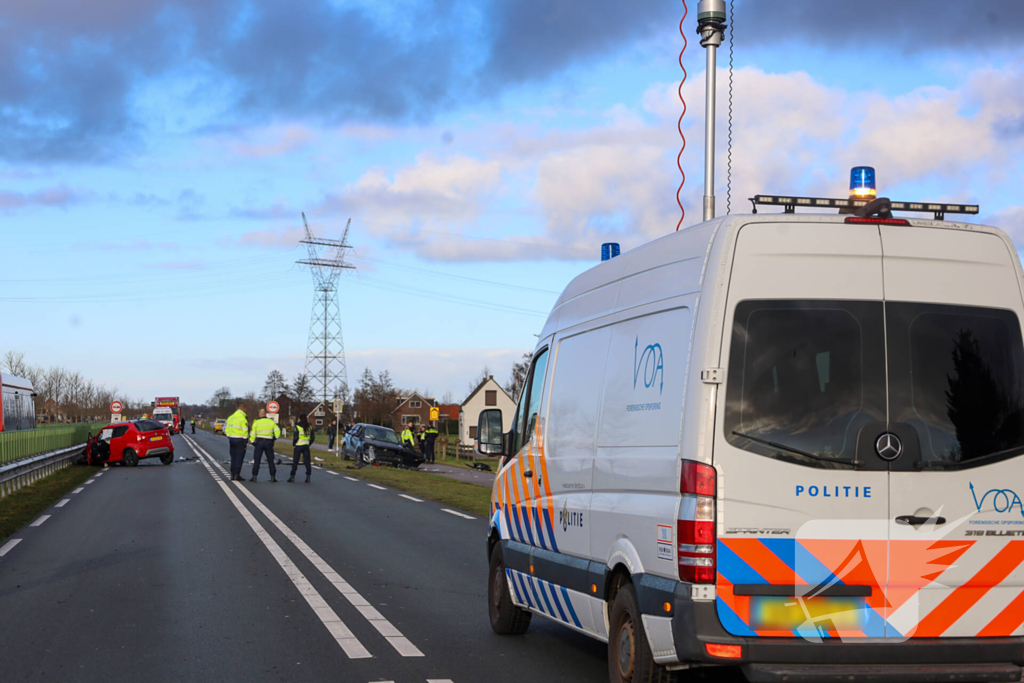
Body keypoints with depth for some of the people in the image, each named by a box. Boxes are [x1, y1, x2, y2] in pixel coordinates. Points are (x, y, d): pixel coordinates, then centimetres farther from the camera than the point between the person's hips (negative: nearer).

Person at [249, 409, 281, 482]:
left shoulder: (256, 423, -4)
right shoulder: (271, 422, 3)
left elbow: (252, 434, -5)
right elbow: (277, 431, 0)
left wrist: (253, 442, 8)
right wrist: (274, 438, 16)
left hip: (259, 442, -2)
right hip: (269, 442, 2)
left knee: (256, 460, 3)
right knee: (271, 460, 7)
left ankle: (254, 476, -1)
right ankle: (272, 477, 5)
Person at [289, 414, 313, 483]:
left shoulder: (298, 426, -11)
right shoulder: (309, 427, 4)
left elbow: (296, 437, -12)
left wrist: (293, 443, 5)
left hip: (299, 446, -4)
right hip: (306, 445, 4)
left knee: (295, 462, 5)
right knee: (307, 461, 4)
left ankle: (292, 477, 8)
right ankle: (308, 477, 0)